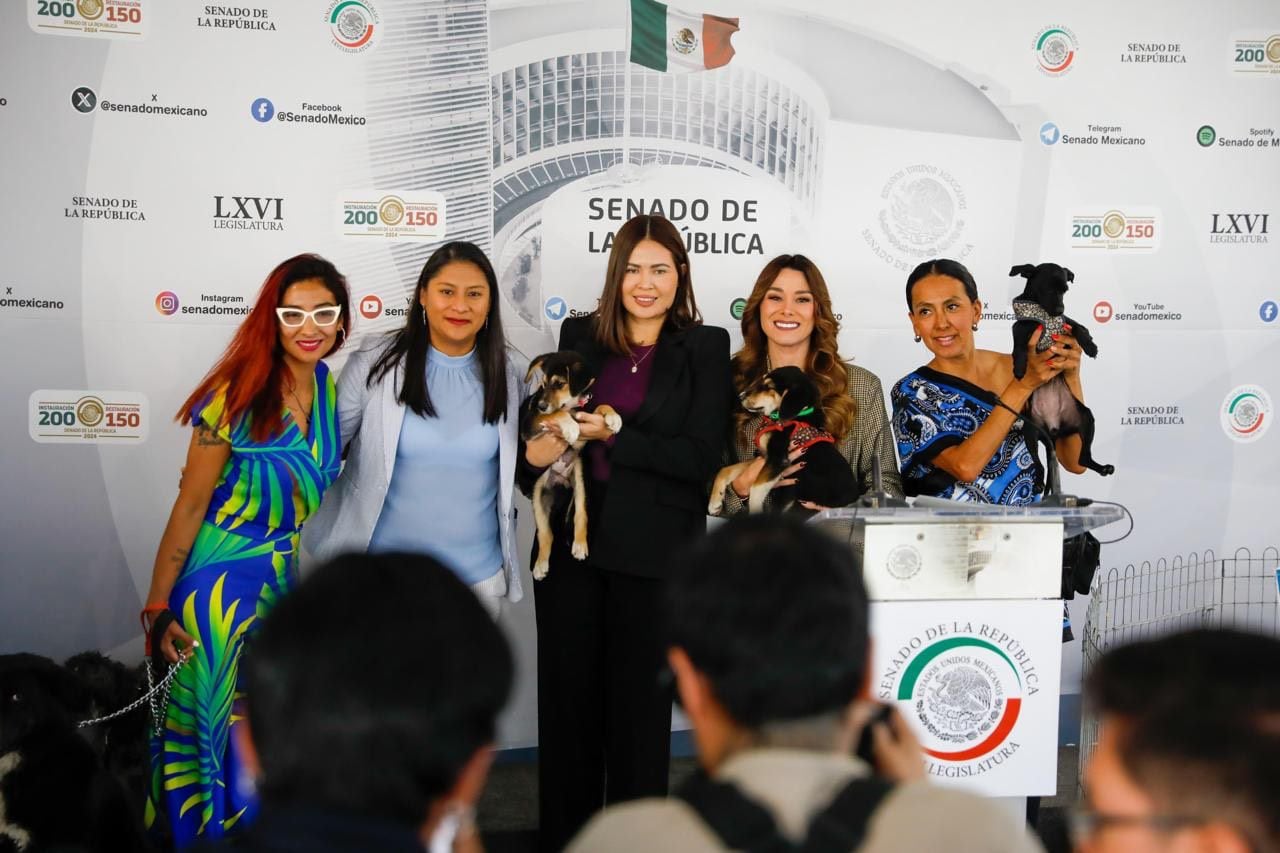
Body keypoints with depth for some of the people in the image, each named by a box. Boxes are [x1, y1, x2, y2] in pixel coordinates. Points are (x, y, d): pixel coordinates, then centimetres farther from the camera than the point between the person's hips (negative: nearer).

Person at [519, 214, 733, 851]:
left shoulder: (705, 348, 0)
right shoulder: (579, 336, 8)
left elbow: (702, 457, -8)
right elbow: (546, 418, 12)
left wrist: (614, 434, -14)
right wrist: (534, 454, -9)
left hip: (652, 552, -3)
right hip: (571, 541, 3)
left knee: (640, 701, 7)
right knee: (567, 695, 10)